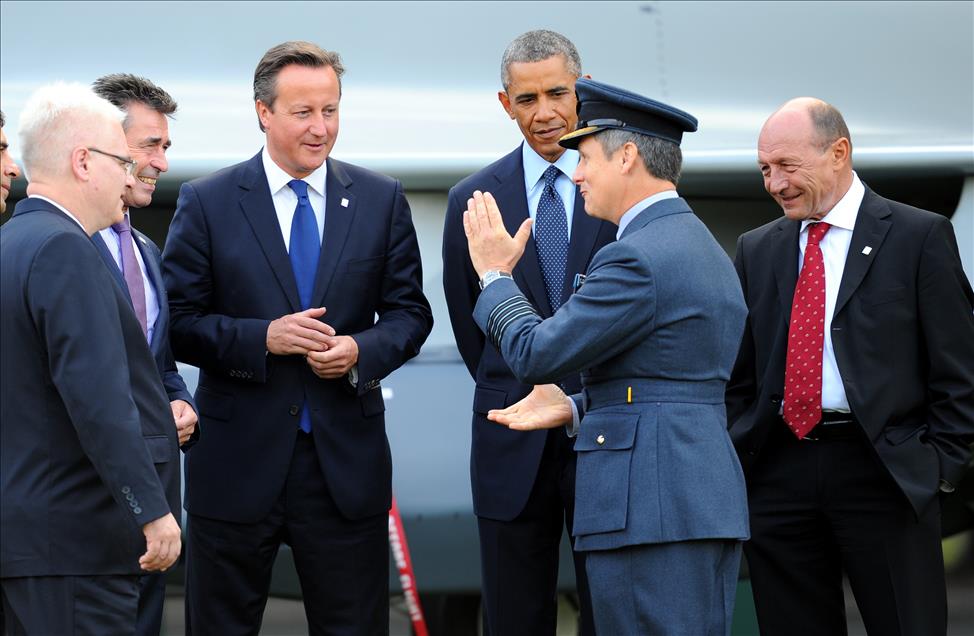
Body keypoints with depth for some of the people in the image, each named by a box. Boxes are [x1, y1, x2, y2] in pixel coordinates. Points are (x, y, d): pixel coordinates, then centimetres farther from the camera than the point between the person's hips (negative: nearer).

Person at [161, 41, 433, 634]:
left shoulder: (382, 200, 6)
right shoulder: (206, 202, -1)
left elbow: (410, 312, 8)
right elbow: (178, 322, -3)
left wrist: (362, 351, -13)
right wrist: (263, 338, -19)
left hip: (347, 458, 2)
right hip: (238, 461, -1)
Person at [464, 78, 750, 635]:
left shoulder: (636, 257, -14)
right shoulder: (703, 248, 18)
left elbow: (537, 355, -12)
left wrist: (497, 274, 3)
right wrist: (576, 407, 16)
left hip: (650, 505, -10)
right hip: (711, 499, 10)